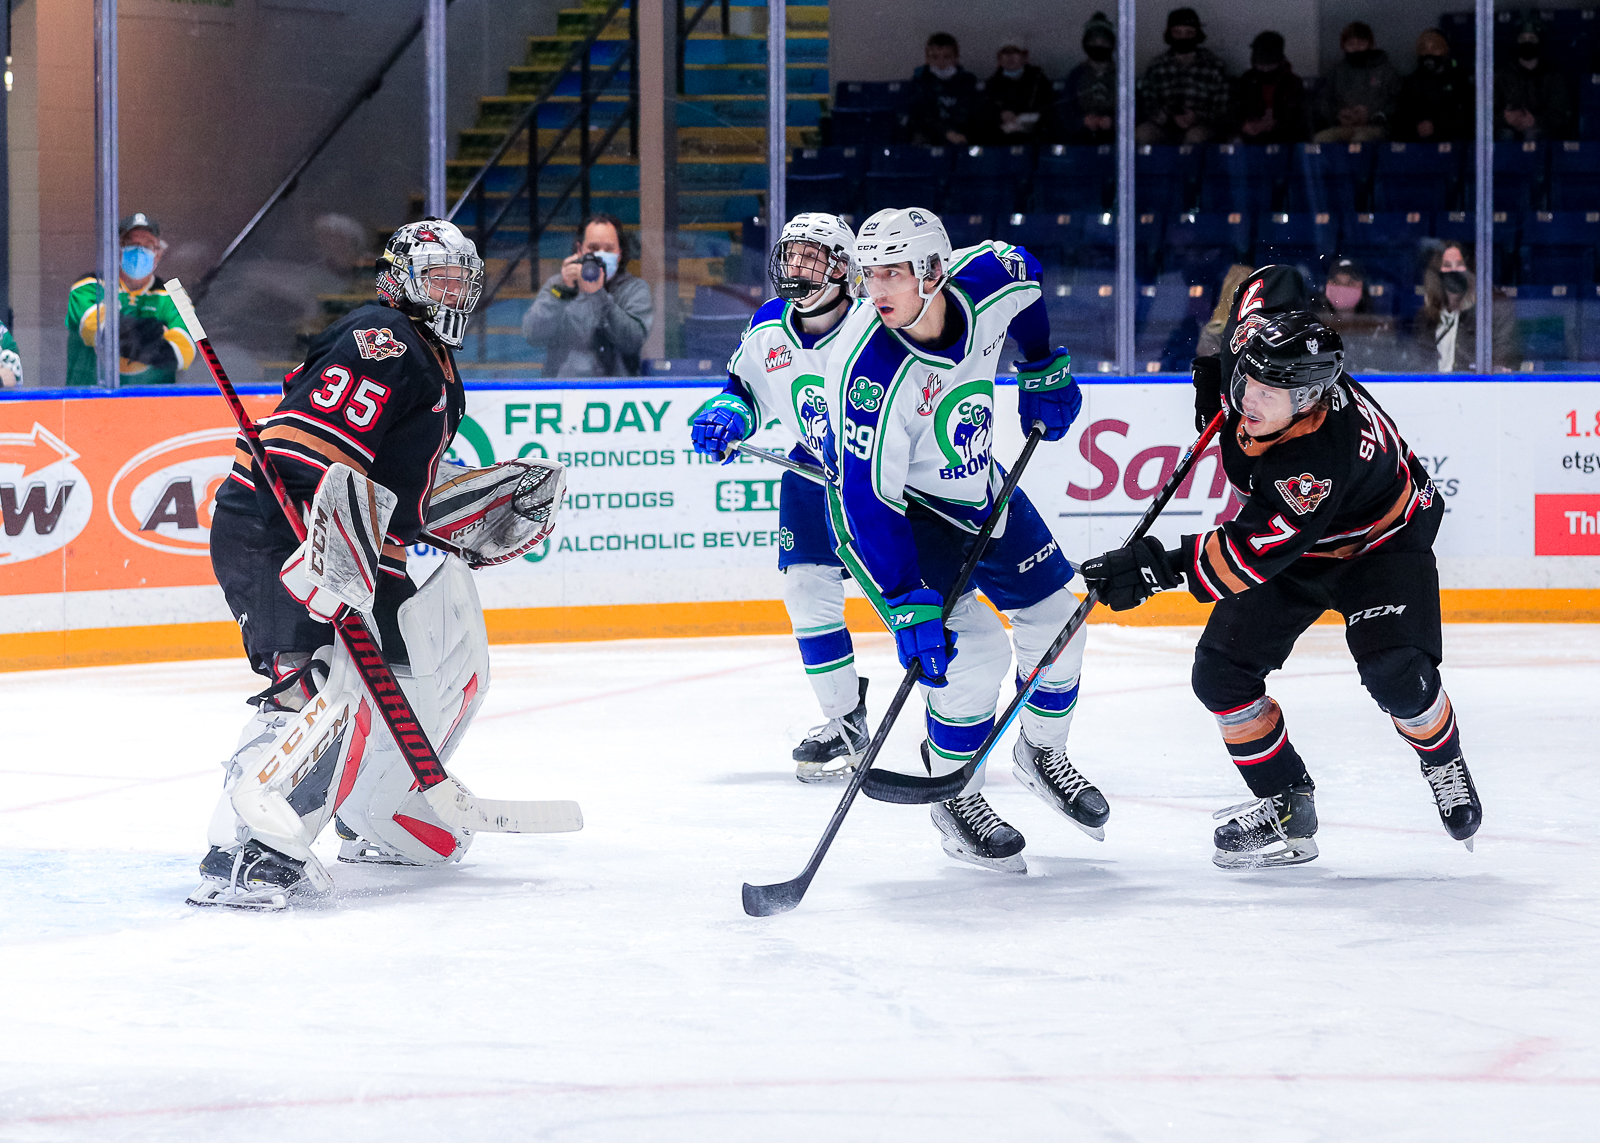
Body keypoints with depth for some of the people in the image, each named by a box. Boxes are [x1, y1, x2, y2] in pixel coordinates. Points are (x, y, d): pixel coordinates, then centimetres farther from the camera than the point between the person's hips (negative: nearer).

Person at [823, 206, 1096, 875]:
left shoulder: (987, 281, -22)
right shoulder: (871, 373, -36)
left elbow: (1026, 275, 6)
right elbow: (867, 500, -33)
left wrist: (1044, 370, 11)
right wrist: (907, 607, -36)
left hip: (977, 485, 6)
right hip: (899, 507, -6)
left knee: (1056, 621, 12)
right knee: (975, 652, -18)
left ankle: (1044, 753, 40)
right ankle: (953, 797, 7)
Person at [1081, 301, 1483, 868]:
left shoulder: (1322, 457, -43)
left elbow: (1253, 555, -41)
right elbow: (1258, 289, 0)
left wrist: (1158, 567, -44)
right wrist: (1215, 380, -3)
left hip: (1379, 540, -7)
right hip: (1286, 529, 7)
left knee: (1396, 673, -26)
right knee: (1221, 671, -7)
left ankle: (1444, 766, 7)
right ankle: (1285, 804, 7)